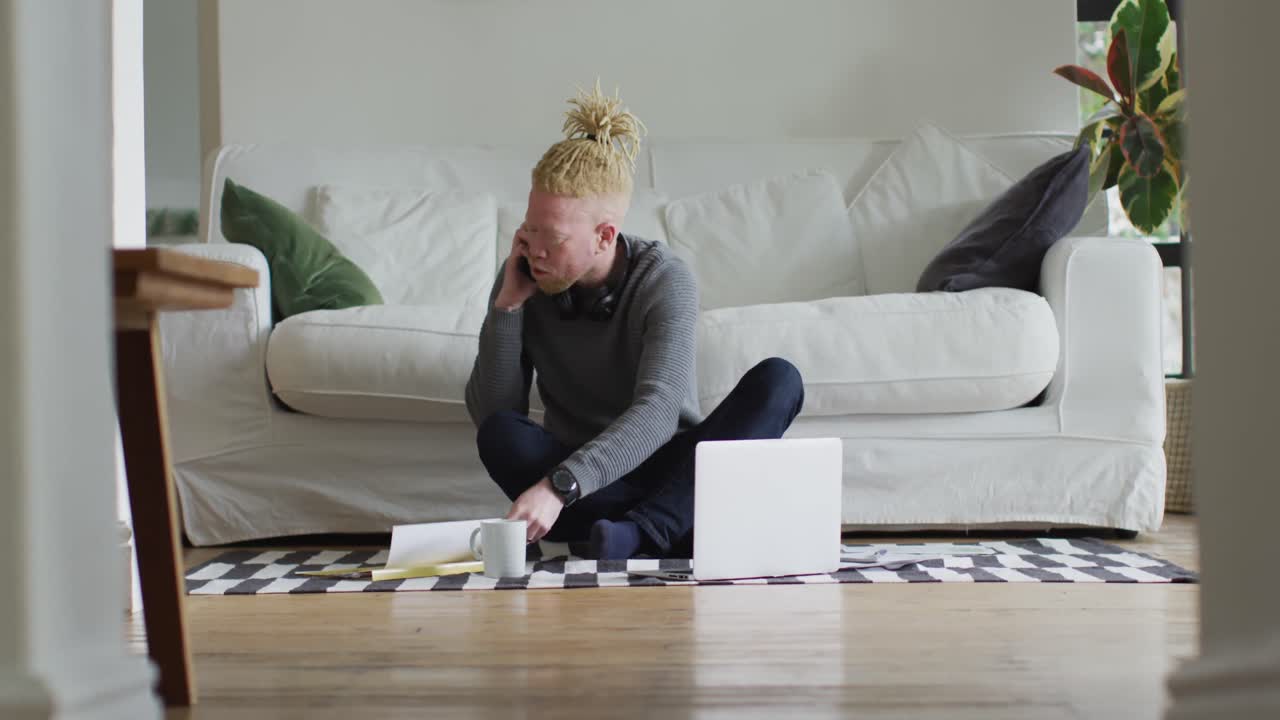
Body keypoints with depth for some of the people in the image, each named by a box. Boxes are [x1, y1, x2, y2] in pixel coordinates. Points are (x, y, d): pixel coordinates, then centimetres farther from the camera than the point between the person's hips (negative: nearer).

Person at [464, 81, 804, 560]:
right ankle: (681, 533, -31)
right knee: (501, 436, -29)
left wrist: (559, 485, -46)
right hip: (581, 488, 2)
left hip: (671, 470, -1)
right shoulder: (523, 279, -5)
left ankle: (640, 531, -37)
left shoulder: (665, 281, -16)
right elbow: (491, 415, -10)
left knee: (777, 379, -25)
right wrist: (508, 304, -19)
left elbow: (657, 412, -31)